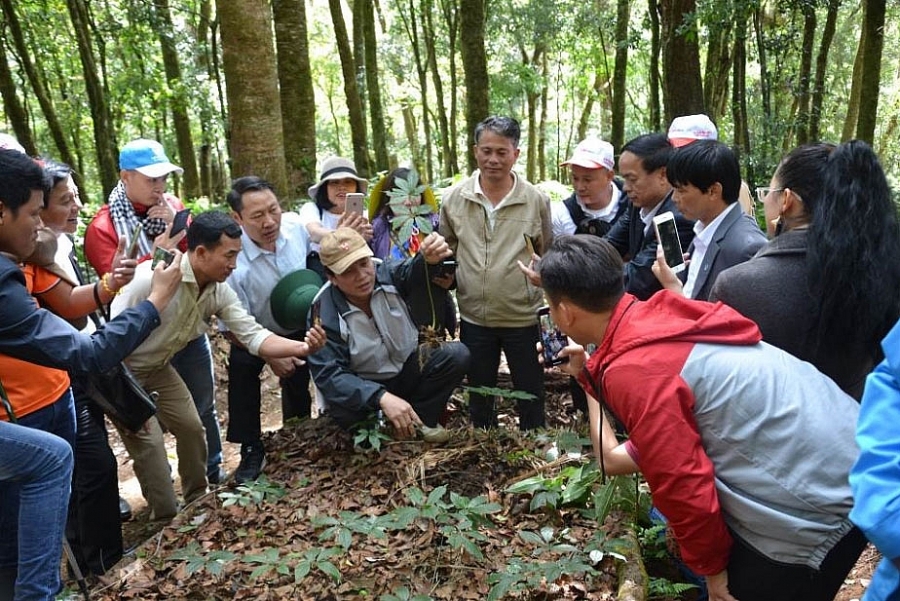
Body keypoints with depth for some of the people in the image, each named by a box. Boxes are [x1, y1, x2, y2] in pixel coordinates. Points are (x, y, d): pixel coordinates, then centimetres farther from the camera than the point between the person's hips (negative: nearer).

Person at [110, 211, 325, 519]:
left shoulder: (220, 291, -12)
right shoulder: (152, 278, -33)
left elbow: (254, 336, -14)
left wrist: (301, 346, -32)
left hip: (158, 368, 7)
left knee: (191, 427, 8)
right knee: (149, 442, -10)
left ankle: (197, 501, 29)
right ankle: (168, 520, 7)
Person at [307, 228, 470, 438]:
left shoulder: (387, 274, -14)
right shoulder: (324, 312, -21)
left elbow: (412, 270, -36)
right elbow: (328, 374, -27)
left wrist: (429, 258, -62)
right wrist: (382, 397, -41)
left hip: (409, 371, 3)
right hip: (365, 389, -3)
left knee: (457, 354, -21)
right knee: (341, 408, -35)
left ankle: (418, 419, -6)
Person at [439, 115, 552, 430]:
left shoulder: (536, 200, -4)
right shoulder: (454, 199, -1)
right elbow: (446, 249, 13)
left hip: (524, 316, -1)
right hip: (474, 317, 2)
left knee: (530, 394, 13)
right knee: (479, 394, 19)